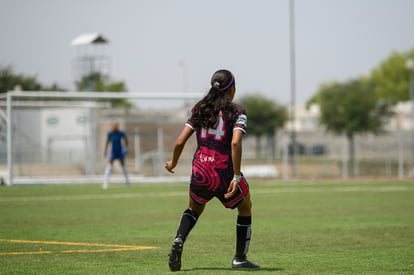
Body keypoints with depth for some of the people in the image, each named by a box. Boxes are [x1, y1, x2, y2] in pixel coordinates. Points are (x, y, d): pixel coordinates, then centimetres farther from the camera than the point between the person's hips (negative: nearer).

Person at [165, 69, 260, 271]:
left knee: (194, 208, 31)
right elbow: (235, 143, -20)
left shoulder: (198, 109, 8)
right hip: (225, 172, -3)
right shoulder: (237, 112, -4)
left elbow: (180, 142, 3)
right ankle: (240, 258, 23)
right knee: (245, 208, 25)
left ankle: (179, 240, 2)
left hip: (200, 171, 3)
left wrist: (173, 163, 21)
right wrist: (237, 177, -20)